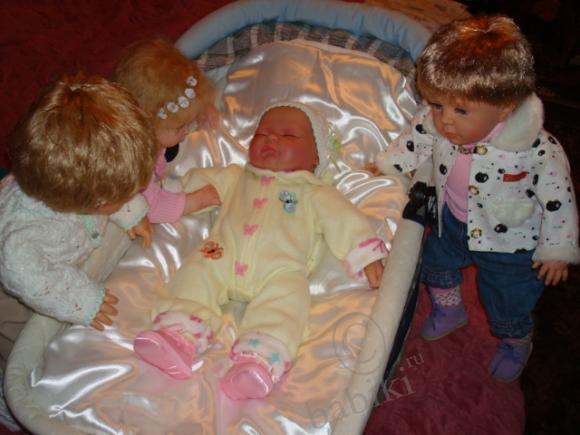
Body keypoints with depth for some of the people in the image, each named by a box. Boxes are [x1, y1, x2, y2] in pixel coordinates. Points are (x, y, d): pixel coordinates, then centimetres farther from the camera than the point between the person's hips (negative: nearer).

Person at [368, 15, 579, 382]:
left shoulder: (538, 150, -36)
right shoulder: (437, 120, -24)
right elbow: (416, 139, -1)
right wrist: (388, 164, 10)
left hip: (511, 241, -4)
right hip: (454, 221, 4)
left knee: (508, 303, 15)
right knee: (437, 260, 27)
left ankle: (516, 344, 51)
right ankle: (449, 309, 61)